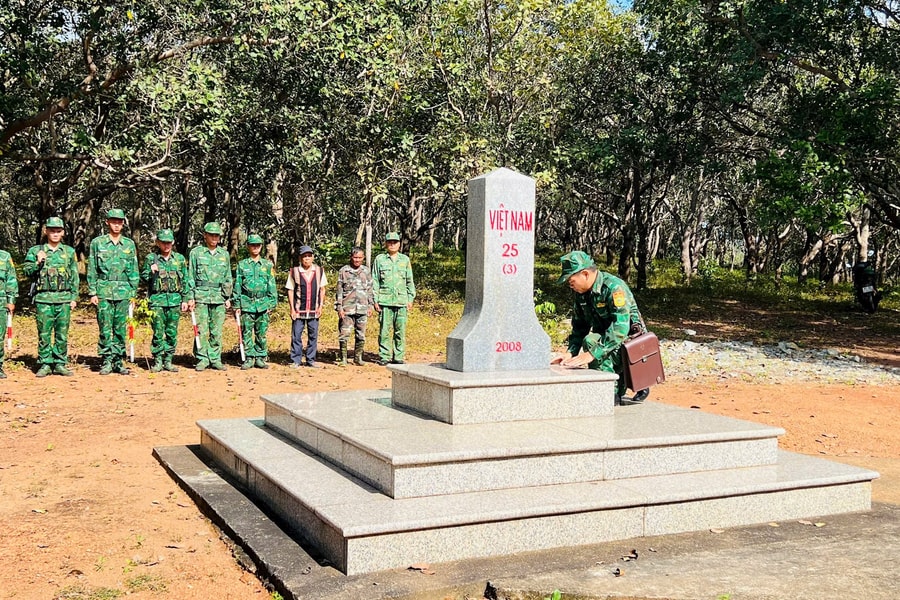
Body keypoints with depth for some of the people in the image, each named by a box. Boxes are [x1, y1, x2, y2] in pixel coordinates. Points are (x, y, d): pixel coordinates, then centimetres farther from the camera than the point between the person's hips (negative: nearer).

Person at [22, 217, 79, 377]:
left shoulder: (69, 251, 11)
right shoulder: (35, 251, 7)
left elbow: (74, 277, 12)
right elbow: (26, 271, 4)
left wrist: (74, 297, 6)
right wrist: (38, 263, -13)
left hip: (64, 299, 1)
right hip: (43, 299, -1)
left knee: (62, 334, 3)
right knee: (44, 333, 0)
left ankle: (60, 364, 10)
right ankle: (45, 364, 6)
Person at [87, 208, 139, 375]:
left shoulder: (129, 244, 10)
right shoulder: (97, 243, 4)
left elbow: (134, 271, 11)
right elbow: (92, 270, 4)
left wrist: (133, 293, 5)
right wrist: (92, 292, -2)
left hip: (124, 292, 2)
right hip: (104, 291, -2)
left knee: (121, 329, 4)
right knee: (105, 328, -1)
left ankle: (119, 361, 10)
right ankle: (107, 361, 4)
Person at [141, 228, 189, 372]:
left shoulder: (180, 258, 10)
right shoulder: (151, 258, 4)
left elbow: (184, 281, 14)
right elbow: (143, 277, 6)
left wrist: (185, 299, 10)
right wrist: (151, 272, -14)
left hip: (175, 300, 2)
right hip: (157, 300, -2)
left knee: (172, 333, 4)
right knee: (158, 332, -3)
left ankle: (168, 361, 12)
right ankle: (157, 361, 4)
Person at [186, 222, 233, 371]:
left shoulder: (224, 254, 13)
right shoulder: (196, 253, 4)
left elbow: (228, 278, 17)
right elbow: (190, 277, 3)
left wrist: (228, 297, 11)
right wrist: (190, 297, -3)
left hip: (219, 297, 3)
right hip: (201, 296, -3)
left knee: (217, 331, 3)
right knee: (201, 330, -4)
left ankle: (215, 359, 10)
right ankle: (202, 359, 3)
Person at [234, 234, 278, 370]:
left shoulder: (268, 265, 9)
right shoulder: (242, 265, 7)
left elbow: (272, 285, 8)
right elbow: (237, 286, 6)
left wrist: (271, 303, 1)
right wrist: (237, 305, 1)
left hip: (263, 304, 1)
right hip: (247, 303, 0)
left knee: (262, 333, 3)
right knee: (247, 333, 0)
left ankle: (260, 358, 11)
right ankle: (249, 359, 7)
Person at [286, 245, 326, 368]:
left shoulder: (319, 271, 5)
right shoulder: (294, 272, 0)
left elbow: (322, 289, 10)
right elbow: (290, 291, 1)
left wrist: (321, 306, 2)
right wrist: (292, 309, -4)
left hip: (314, 310, 2)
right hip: (298, 310, -2)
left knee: (313, 336, 7)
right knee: (296, 336, 0)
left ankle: (311, 360, 16)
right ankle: (296, 360, 8)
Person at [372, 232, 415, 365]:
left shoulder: (405, 259, 13)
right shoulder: (379, 259, 8)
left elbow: (410, 281, 15)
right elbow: (375, 281, 7)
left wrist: (410, 299, 8)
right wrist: (375, 300, 0)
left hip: (401, 300, 1)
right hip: (385, 300, -1)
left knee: (400, 331, 0)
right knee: (384, 330, -2)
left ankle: (399, 356, 7)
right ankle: (384, 356, 5)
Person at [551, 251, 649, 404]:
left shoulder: (614, 287, -24)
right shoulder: (581, 293, 1)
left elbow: (620, 327, -35)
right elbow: (579, 326, 11)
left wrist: (592, 353, -40)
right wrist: (571, 353, -5)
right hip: (607, 344, 9)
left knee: (591, 341, -32)